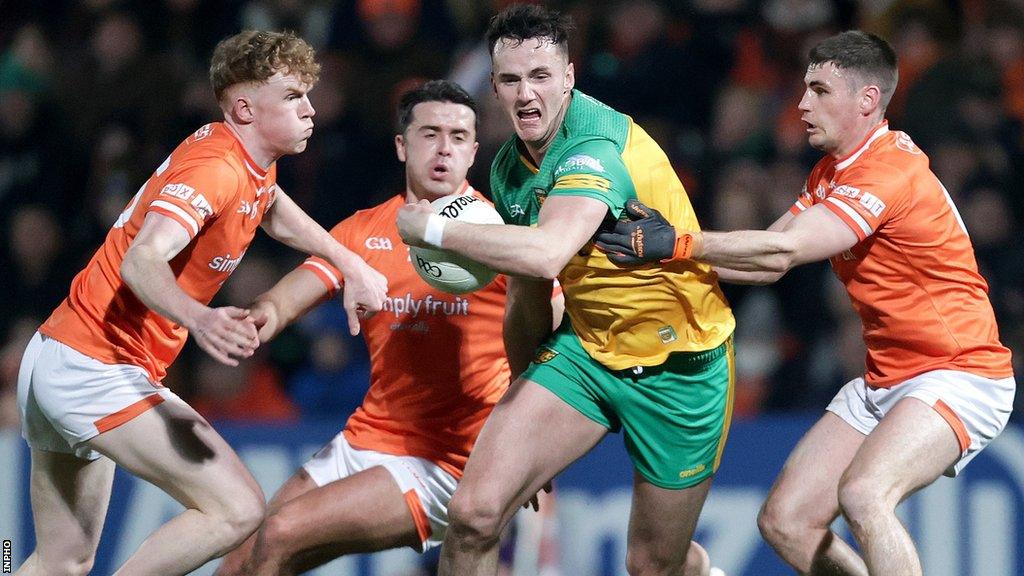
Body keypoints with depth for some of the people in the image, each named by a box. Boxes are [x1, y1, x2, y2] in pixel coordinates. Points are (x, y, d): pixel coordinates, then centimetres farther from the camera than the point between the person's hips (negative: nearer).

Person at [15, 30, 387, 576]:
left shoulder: (250, 161, 11)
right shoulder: (215, 167, -19)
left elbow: (279, 216, 36)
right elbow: (142, 260, -34)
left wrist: (352, 264, 26)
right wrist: (199, 319, -53)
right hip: (101, 368, -10)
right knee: (237, 509, -16)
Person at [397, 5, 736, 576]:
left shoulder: (600, 146, -26)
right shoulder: (510, 167, 0)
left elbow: (546, 254, -44)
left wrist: (431, 227, -31)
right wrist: (525, 390, 22)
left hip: (678, 361, -6)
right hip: (585, 346, 6)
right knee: (474, 513, -15)